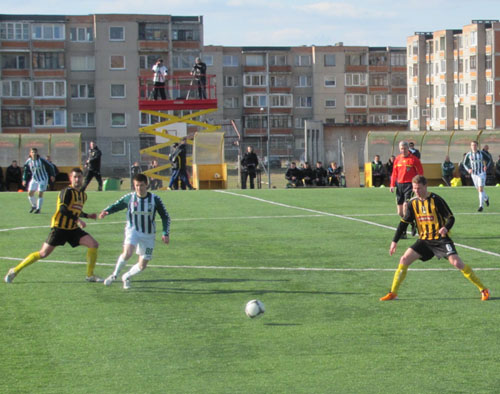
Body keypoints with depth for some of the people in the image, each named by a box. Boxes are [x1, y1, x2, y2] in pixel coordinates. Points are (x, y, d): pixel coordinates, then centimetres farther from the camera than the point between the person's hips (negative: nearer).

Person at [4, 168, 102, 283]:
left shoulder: (83, 195, 13)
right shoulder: (67, 192, -12)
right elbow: (62, 208, -27)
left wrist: (88, 215, 18)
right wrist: (77, 219, -31)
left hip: (73, 228, 7)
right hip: (59, 227, -7)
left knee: (94, 244, -8)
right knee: (43, 253, -8)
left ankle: (90, 275, 2)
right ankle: (15, 270, 5)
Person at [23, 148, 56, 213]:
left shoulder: (41, 160, -16)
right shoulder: (28, 161, -4)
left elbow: (50, 167, -5)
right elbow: (26, 171, 9)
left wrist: (52, 175, -3)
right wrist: (24, 179, 4)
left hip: (43, 179, -4)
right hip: (34, 179, 4)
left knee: (40, 194, -9)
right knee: (30, 193, 0)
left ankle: (38, 208, 3)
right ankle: (34, 206, 23)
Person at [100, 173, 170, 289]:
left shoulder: (155, 199, -6)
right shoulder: (129, 198, -5)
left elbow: (165, 217, 3)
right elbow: (116, 206, 8)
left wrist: (165, 233, -6)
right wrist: (105, 211, -13)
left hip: (148, 235, 2)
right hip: (133, 231, -2)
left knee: (142, 265, 3)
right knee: (127, 253, -29)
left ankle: (126, 277, 32)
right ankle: (114, 275, -7)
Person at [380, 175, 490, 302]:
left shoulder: (436, 200, -13)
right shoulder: (413, 203, 2)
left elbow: (451, 217, -11)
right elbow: (404, 222, 9)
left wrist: (446, 228, -33)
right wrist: (395, 241, 4)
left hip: (440, 238, -5)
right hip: (424, 240, 5)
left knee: (457, 263, -19)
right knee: (404, 260, -8)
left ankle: (483, 290, -9)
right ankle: (393, 293, 5)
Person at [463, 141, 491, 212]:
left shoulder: (481, 153, -5)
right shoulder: (468, 154, -2)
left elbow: (488, 159, 8)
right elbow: (465, 163, 6)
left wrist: (486, 166, -9)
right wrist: (468, 169, -13)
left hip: (481, 173, -3)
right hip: (474, 174, 3)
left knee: (481, 189, -13)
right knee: (478, 189, 13)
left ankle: (481, 206, -13)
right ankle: (486, 198, 44)